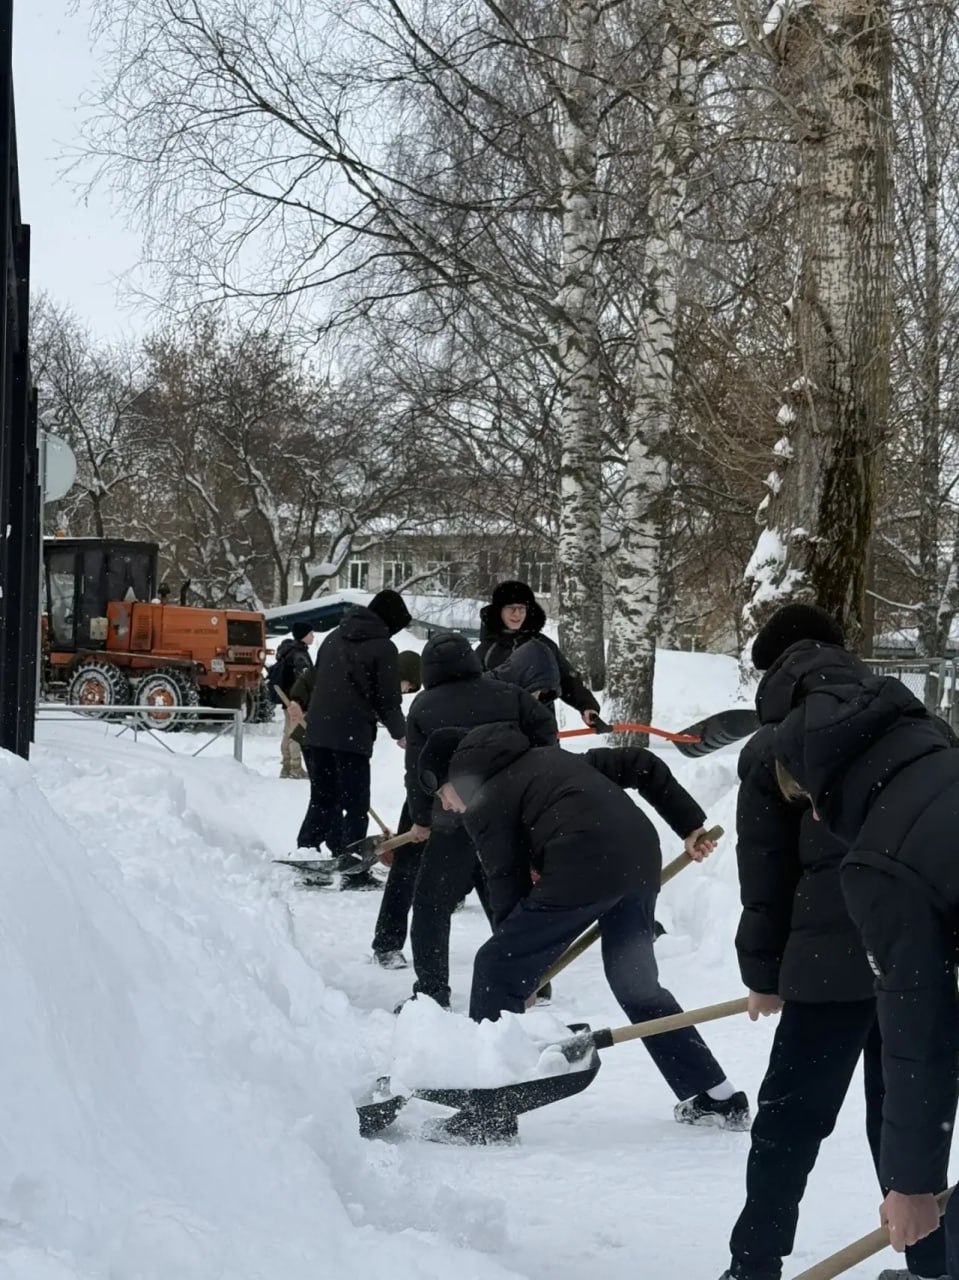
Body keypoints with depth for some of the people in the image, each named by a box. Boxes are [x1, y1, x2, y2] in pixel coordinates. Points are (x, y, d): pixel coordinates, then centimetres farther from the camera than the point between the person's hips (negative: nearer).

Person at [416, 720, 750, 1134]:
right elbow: (640, 764, 22)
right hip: (641, 860, 8)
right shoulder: (546, 757, 29)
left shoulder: (482, 800, 7)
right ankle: (718, 1099, 25)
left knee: (496, 971, 4)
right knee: (636, 983, 23)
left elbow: (507, 884, 2)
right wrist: (689, 822, 22)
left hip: (584, 870, -8)